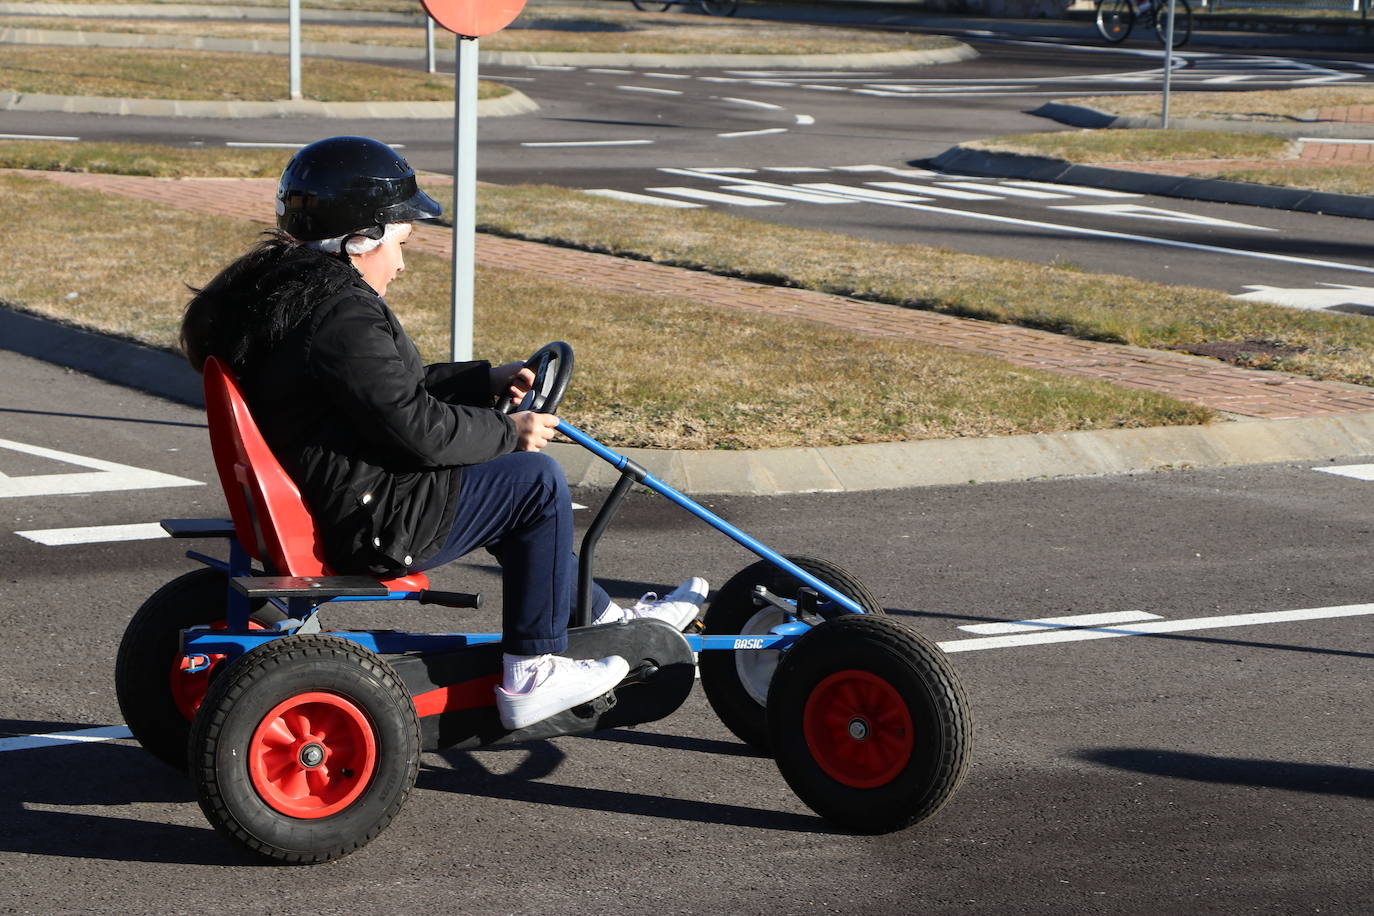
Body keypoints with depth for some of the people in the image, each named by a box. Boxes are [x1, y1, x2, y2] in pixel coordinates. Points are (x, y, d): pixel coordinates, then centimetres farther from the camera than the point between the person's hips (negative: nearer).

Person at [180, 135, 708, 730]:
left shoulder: (272, 290, 11)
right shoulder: (341, 313, -24)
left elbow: (398, 387, 21)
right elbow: (419, 428, -24)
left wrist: (488, 380, 19)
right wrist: (508, 431, -8)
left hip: (319, 500, 11)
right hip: (369, 528, -11)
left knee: (509, 479, 24)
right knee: (536, 480, -3)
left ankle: (601, 618, 31)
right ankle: (530, 676, 4)